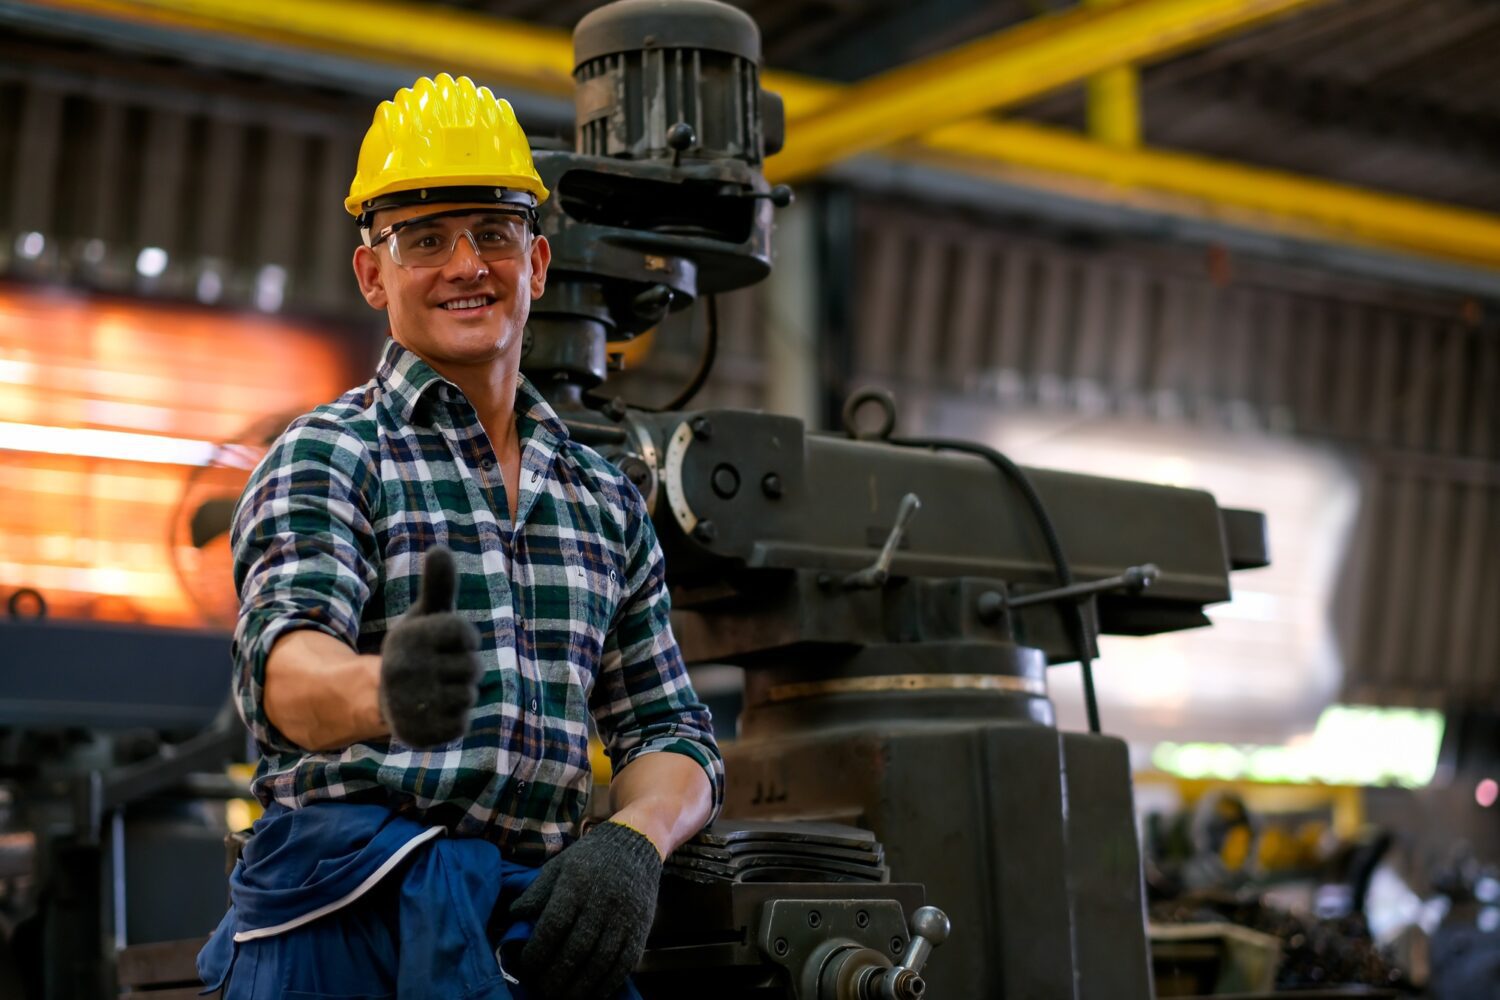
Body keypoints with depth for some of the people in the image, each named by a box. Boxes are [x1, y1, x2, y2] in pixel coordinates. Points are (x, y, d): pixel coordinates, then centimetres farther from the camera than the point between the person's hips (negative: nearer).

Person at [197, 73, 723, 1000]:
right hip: (354, 903, -3)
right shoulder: (326, 455, 6)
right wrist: (385, 689, -36)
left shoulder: (608, 500, 22)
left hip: (534, 913, 4)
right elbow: (287, 664, -12)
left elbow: (670, 733, 22)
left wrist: (630, 840, -1)